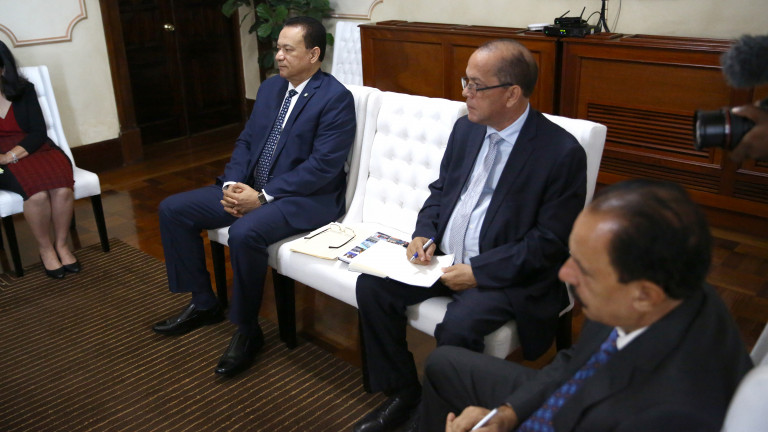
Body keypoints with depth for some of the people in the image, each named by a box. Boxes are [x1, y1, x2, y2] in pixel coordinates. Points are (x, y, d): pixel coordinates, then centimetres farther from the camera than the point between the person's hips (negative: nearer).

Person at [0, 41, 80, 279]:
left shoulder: (24, 90, 7)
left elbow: (39, 132, 0)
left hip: (34, 149, 2)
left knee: (62, 189, -30)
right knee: (37, 193, -32)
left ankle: (62, 244, -8)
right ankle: (45, 248, -9)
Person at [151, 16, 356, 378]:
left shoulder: (336, 98, -13)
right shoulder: (270, 87, 12)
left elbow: (322, 166, -20)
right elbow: (245, 141, 13)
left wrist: (263, 197, -22)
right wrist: (232, 184, -6)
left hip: (307, 197, -8)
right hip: (251, 187, 8)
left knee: (244, 233, -36)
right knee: (173, 209, 1)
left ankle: (247, 330, -12)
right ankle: (204, 304, 14)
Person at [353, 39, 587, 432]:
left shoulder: (562, 152, -15)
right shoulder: (466, 128, 6)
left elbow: (551, 241, -16)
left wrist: (479, 271, -20)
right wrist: (424, 233, -3)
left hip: (506, 275, -6)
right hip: (443, 256, 7)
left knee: (456, 327, -31)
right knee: (371, 286, -9)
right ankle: (402, 393, 9)